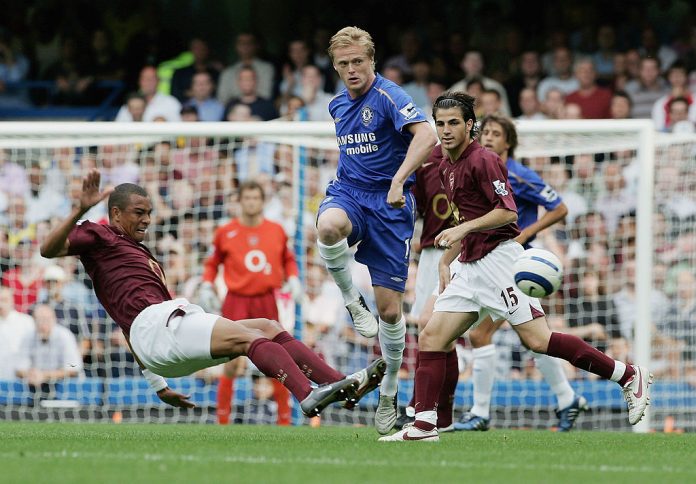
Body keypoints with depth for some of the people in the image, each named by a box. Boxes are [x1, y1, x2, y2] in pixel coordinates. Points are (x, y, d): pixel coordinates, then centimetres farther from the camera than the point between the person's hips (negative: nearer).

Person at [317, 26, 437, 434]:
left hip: (388, 204, -4)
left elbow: (427, 136, -26)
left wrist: (398, 181, -35)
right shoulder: (338, 105, 13)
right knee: (329, 226, -37)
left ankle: (390, 391, 15)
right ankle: (353, 302, -11)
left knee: (389, 308, -3)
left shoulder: (389, 96, -10)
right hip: (348, 192, 4)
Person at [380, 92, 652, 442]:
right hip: (470, 266, 9)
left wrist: (463, 229, -23)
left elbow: (508, 212, -17)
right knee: (431, 339, 0)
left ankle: (629, 376, -7)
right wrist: (446, 260, 24)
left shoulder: (483, 160, -10)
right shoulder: (446, 166, 18)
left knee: (537, 340, -15)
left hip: (498, 258, -9)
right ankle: (424, 424, 0)